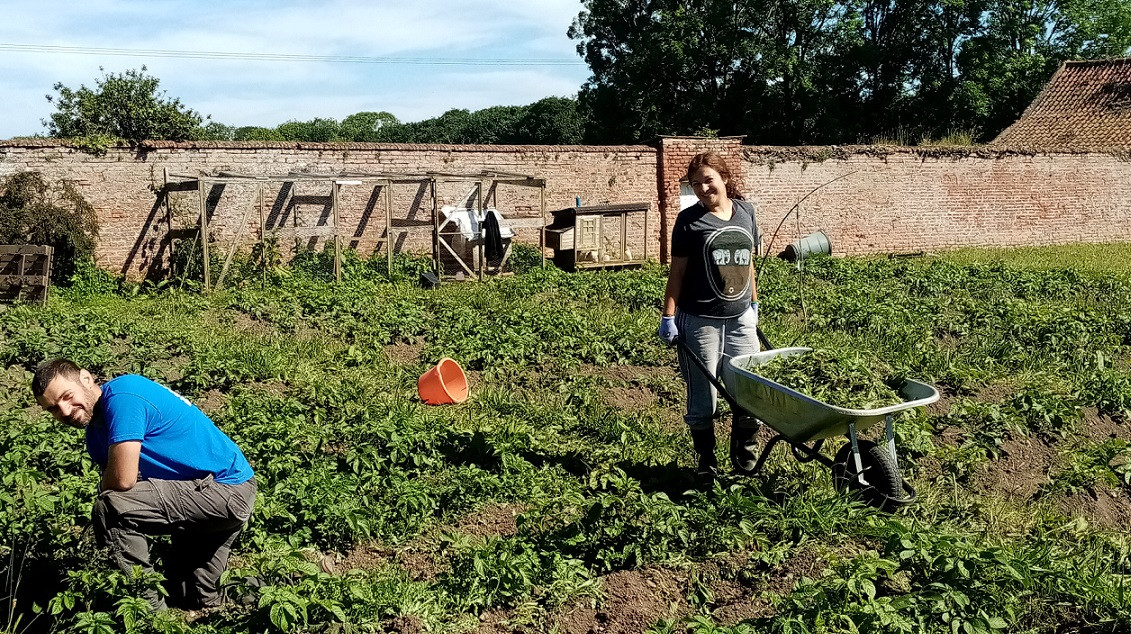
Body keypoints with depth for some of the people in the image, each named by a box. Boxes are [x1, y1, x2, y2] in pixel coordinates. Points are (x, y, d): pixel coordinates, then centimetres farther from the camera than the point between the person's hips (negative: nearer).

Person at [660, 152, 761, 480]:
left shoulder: (745, 212, 6)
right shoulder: (689, 220, -6)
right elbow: (677, 272, -5)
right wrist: (668, 317, -9)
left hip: (740, 319, 4)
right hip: (699, 322, -4)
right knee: (703, 400, 5)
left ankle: (745, 462, 25)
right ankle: (706, 464, 21)